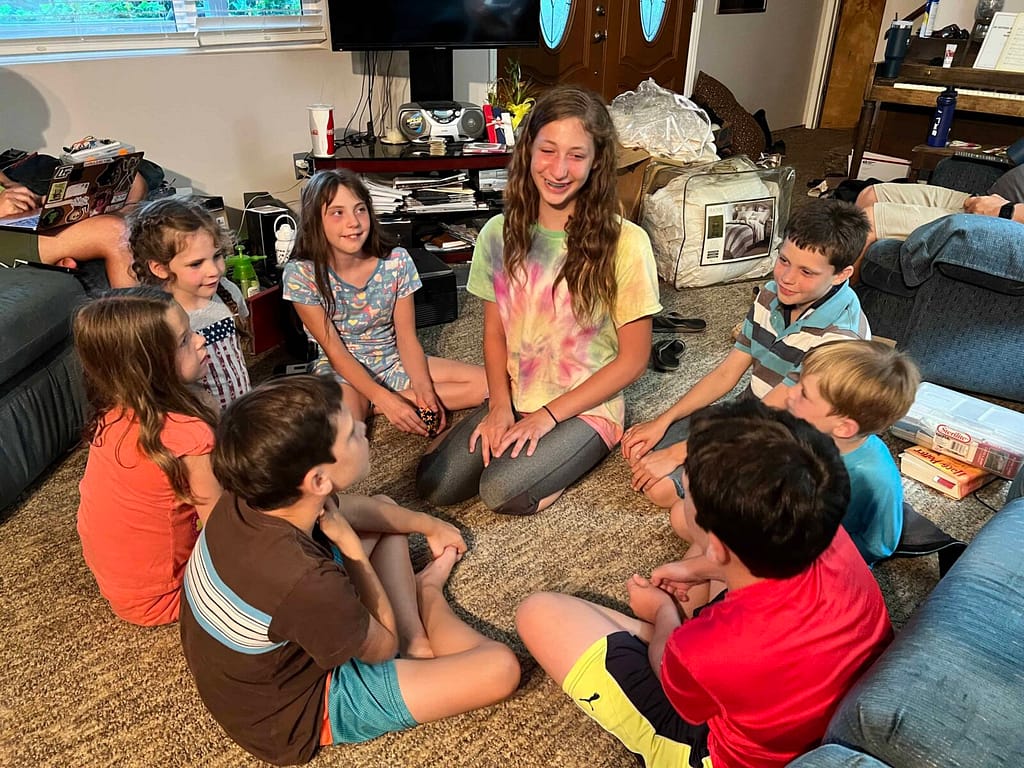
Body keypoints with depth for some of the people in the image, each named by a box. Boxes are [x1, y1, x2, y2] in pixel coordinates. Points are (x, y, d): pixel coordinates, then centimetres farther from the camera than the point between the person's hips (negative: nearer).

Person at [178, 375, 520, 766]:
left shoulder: (249, 499, -19)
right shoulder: (307, 584, -42)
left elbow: (354, 508, 3)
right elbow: (383, 646, -18)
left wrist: (428, 525, 16)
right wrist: (350, 544, -17)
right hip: (298, 712, -7)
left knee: (385, 515, 15)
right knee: (500, 668, -13)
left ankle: (418, 639, 14)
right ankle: (428, 594, 14)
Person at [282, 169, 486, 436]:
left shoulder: (397, 262, -11)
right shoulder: (301, 274, -16)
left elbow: (407, 338, -7)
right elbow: (335, 351, -14)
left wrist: (424, 388, -25)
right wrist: (385, 398, -26)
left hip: (393, 361, 5)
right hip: (341, 370, -5)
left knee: (485, 383, -13)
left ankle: (369, 406, -10)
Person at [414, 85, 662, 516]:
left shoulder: (625, 243, -16)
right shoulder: (500, 234, -3)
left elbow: (633, 358, -11)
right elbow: (495, 332, 6)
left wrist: (549, 415, -13)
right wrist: (500, 405, -9)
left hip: (587, 409, -3)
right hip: (513, 401, 4)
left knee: (502, 492, -24)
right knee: (435, 487, -13)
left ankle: (577, 454, 4)